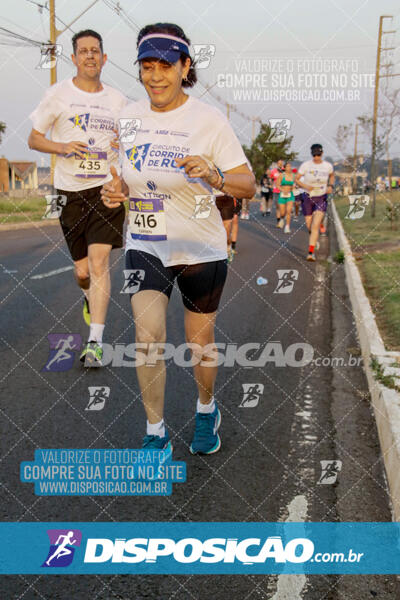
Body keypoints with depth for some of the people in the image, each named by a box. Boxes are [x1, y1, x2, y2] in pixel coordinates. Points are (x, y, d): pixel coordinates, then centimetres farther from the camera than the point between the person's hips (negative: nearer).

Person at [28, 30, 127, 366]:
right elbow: (33, 139, 7)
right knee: (82, 269, 5)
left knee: (99, 261, -15)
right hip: (70, 191, 0)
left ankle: (95, 342, -13)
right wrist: (61, 147, -12)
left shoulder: (118, 100, 10)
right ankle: (91, 298, 42)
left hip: (107, 189, 0)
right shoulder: (58, 94, 4)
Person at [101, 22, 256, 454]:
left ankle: (206, 409, 40)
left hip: (201, 249, -2)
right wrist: (116, 190, -7)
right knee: (148, 337, -13)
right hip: (144, 245, 2)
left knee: (199, 345, 9)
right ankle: (155, 431, 7)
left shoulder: (209, 120, -11)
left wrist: (213, 176, -31)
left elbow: (249, 187, -11)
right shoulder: (128, 116, 1)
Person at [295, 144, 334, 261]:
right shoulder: (306, 165, -9)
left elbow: (332, 175, 19)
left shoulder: (328, 166, -3)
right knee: (309, 226, 9)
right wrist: (305, 186, -20)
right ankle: (314, 239, 44)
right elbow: (296, 179, -3)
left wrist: (331, 186, 2)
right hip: (308, 197, 1)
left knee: (315, 226, -15)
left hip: (321, 199, -1)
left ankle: (311, 252, -17)